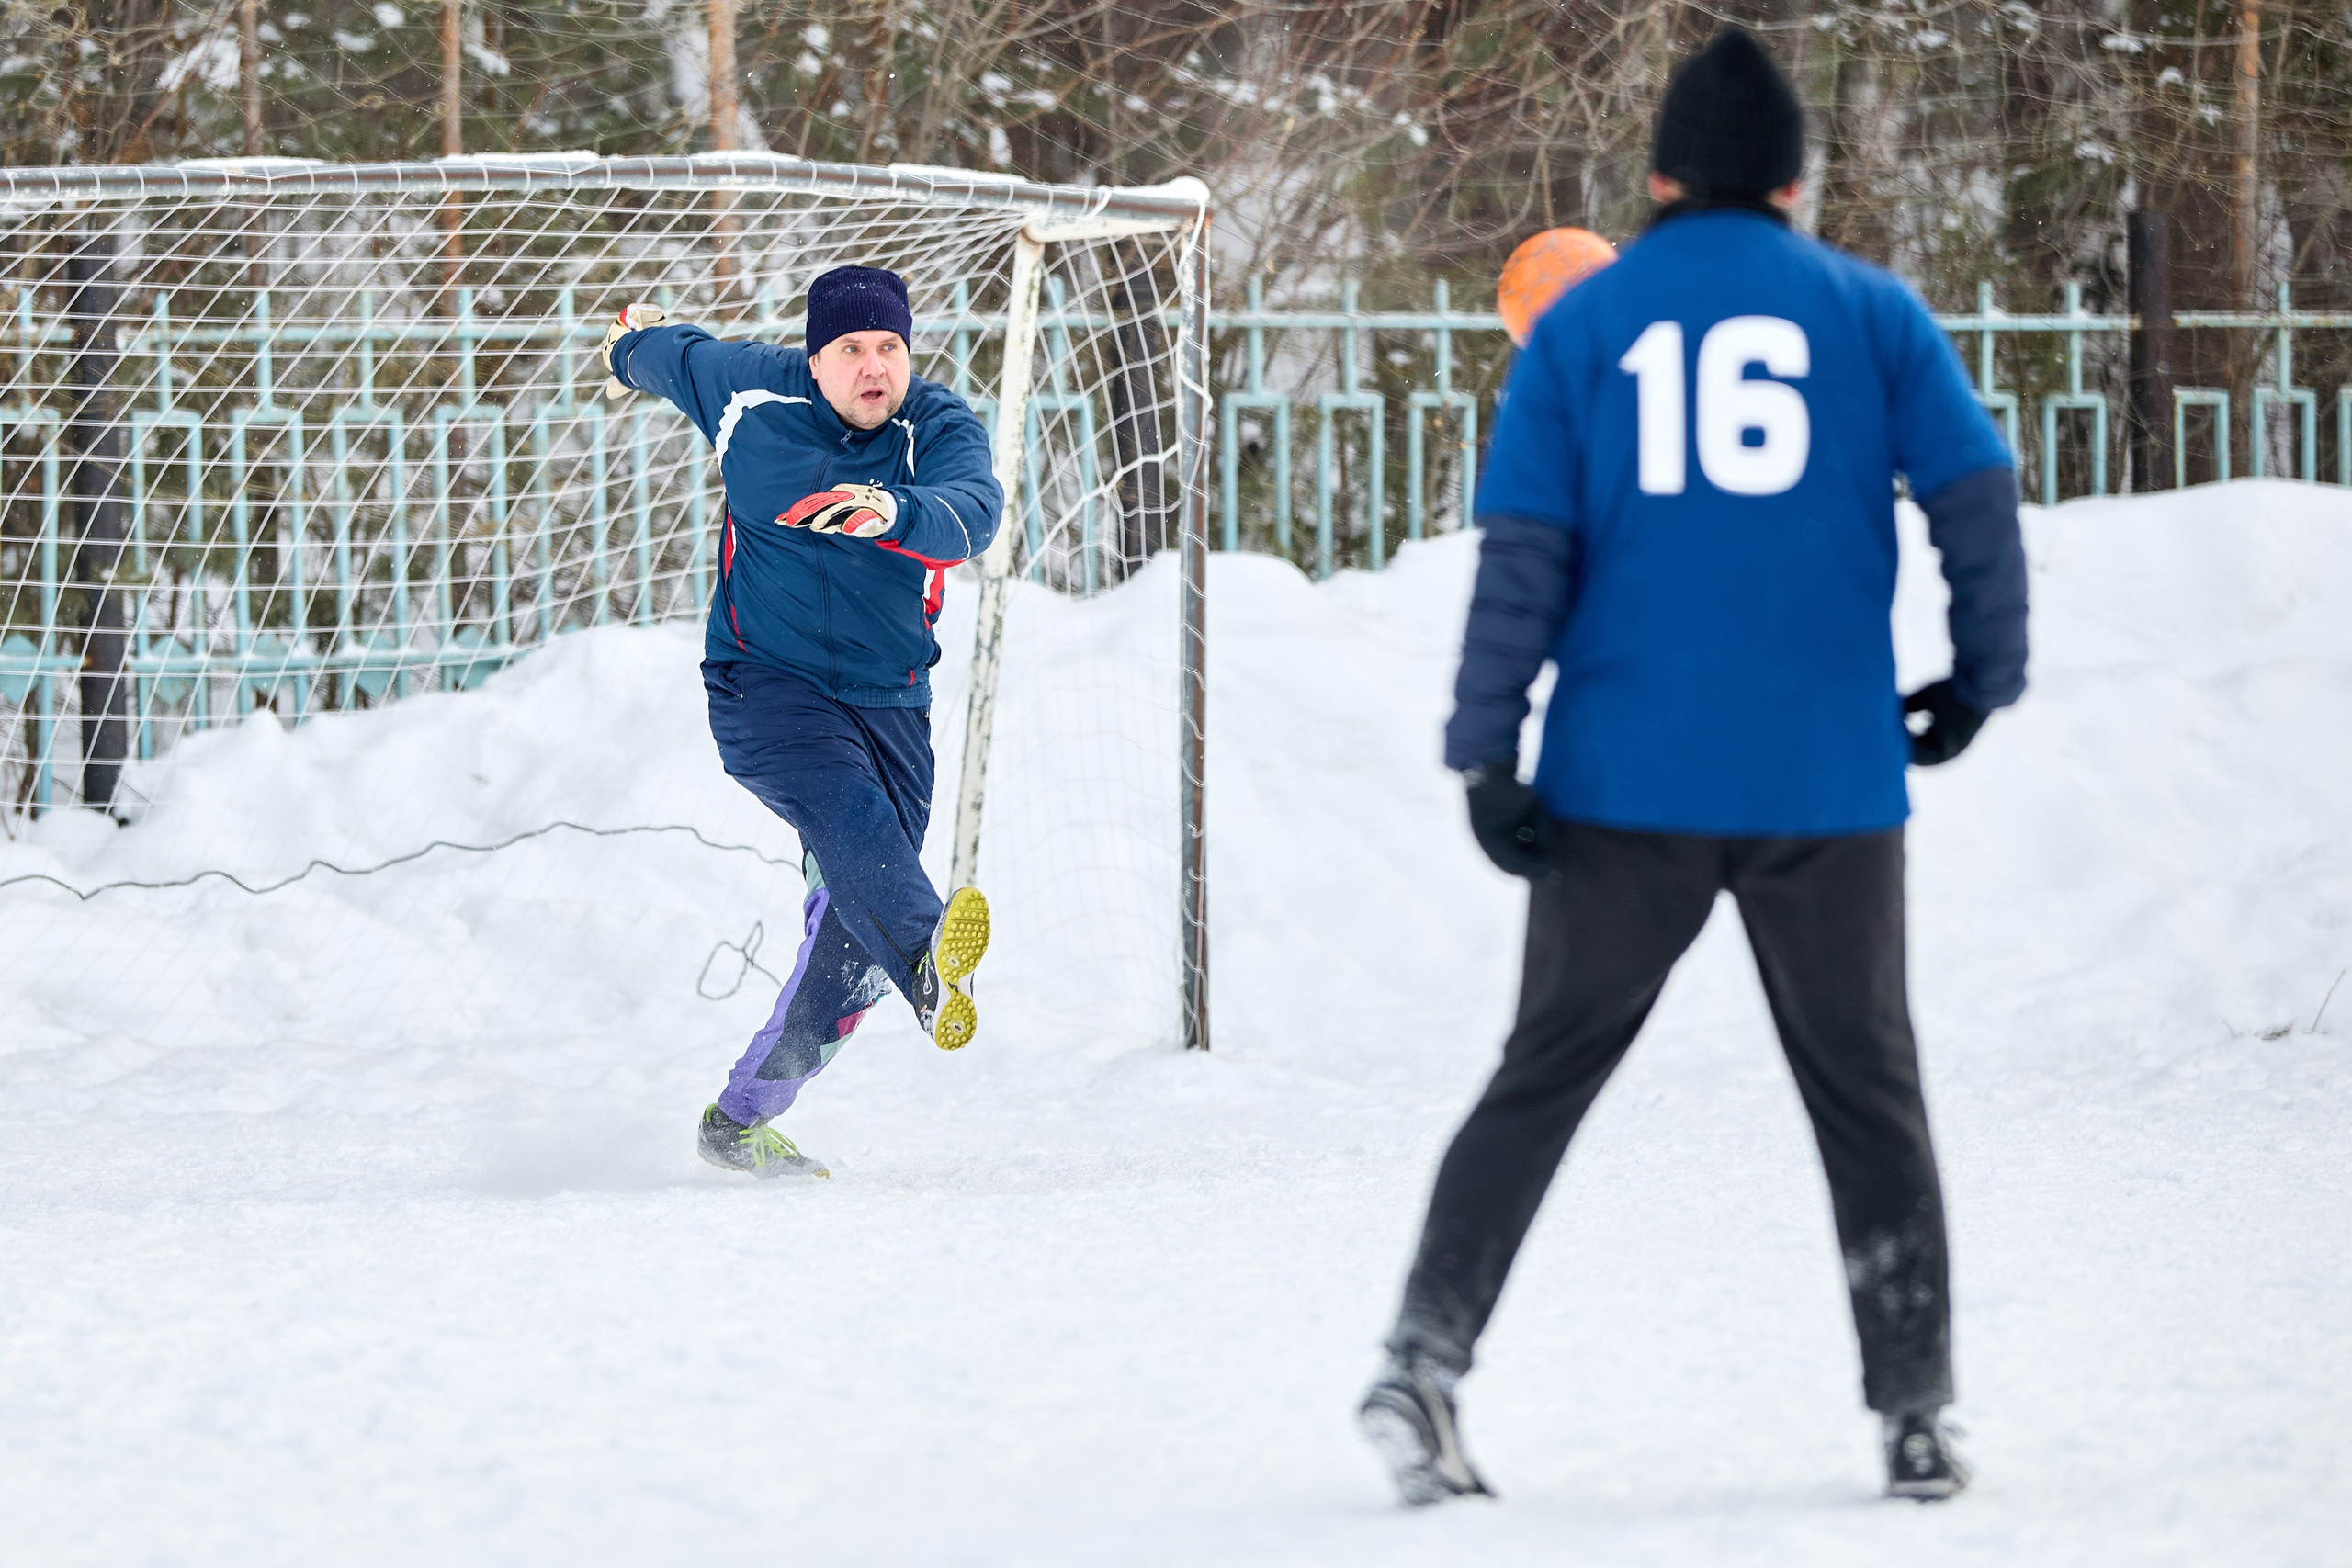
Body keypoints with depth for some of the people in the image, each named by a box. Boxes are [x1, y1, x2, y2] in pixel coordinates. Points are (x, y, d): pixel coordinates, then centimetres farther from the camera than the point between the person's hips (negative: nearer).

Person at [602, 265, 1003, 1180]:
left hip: (889, 703, 3)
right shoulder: (749, 392, -4)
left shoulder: (940, 429, -6)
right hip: (765, 683, -3)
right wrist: (630, 351, 42)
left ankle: (742, 1119, 11)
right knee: (846, 810, -33)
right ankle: (929, 961, -61)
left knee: (856, 921, -2)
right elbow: (673, 355, 19)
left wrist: (890, 512, -48)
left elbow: (971, 515, -28)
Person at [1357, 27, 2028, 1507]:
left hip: (1624, 786, 1)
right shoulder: (1870, 313, 5)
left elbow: (1523, 553, -2)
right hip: (1828, 779, 0)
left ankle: (1425, 1364, -6)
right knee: (1867, 1092, 11)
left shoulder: (1581, 325, 6)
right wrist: (1984, 676, 12)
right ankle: (1917, 1414, 9)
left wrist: (1484, 754, -4)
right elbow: (1979, 493, -2)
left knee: (1545, 1077, 7)